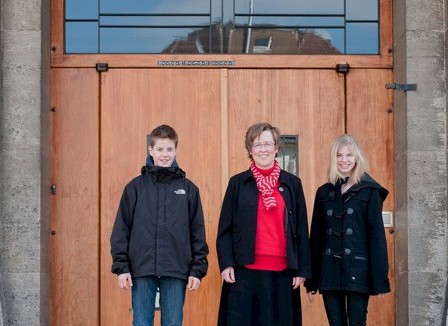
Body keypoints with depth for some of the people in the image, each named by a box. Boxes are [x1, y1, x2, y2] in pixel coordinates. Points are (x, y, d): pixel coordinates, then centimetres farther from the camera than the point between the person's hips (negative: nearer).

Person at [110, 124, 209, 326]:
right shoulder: (135, 187, 5)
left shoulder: (188, 189, 7)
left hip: (176, 272, 0)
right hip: (141, 271, 0)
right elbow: (121, 230, 4)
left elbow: (198, 232, 7)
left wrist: (198, 269, 1)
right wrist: (121, 267, -3)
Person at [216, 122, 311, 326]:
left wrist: (302, 269, 4)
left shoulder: (292, 184, 8)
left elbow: (301, 231, 9)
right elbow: (225, 228, 4)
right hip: (244, 271, -1)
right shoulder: (237, 183, 6)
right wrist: (226, 264, -6)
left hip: (282, 271, 1)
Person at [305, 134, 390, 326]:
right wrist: (312, 280, 8)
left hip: (358, 271, -3)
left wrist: (380, 278, -9)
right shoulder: (324, 193, 10)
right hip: (329, 271, 3)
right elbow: (316, 236, 11)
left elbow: (377, 234, -3)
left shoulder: (369, 191, 0)